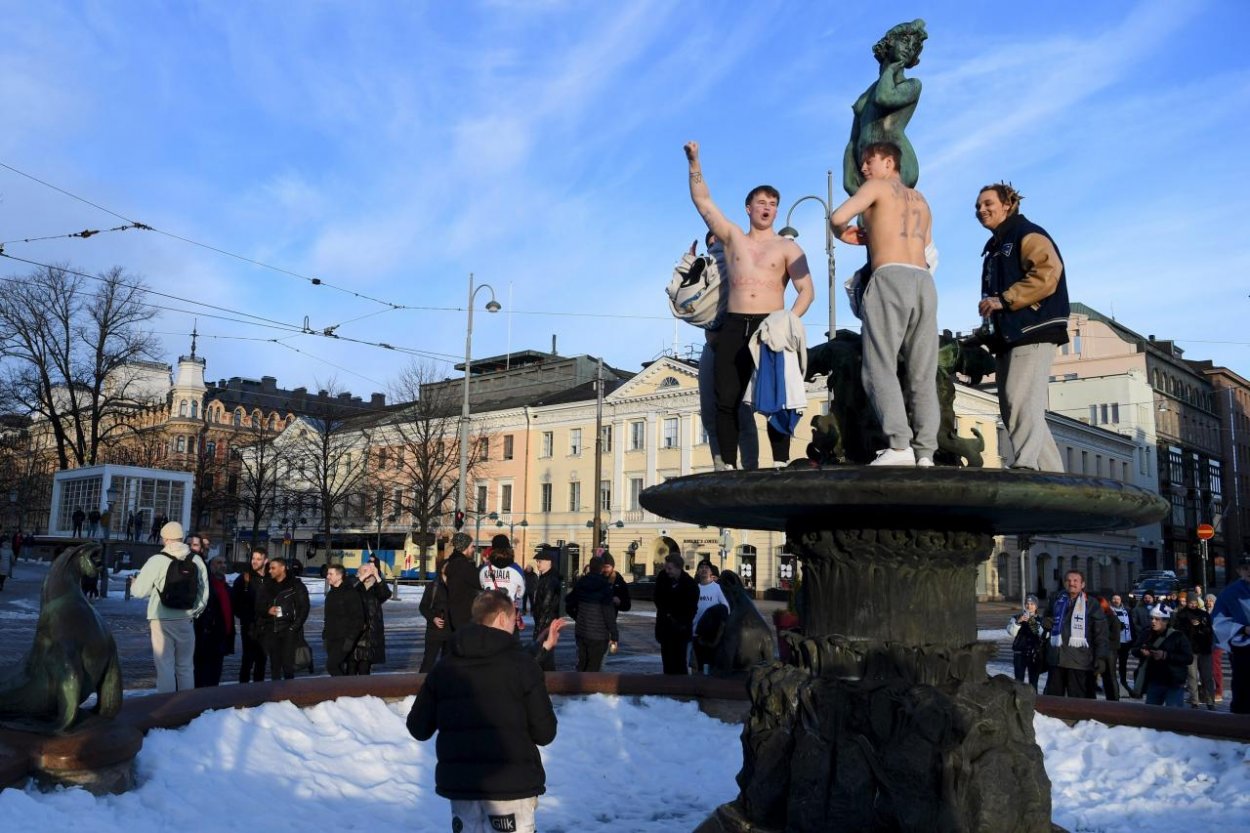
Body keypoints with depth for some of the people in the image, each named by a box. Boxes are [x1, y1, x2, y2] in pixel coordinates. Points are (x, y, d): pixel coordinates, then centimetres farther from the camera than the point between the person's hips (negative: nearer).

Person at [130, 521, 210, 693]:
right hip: (186, 621, 3)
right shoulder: (196, 562, 1)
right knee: (185, 667, 13)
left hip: (162, 621, -3)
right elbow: (204, 594, 6)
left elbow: (138, 591, -4)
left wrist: (134, 583, 18)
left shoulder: (157, 561, -11)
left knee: (165, 667, 1)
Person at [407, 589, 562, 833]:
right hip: (512, 783, -4)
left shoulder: (445, 666, 3)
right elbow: (544, 733, -8)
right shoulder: (522, 663, -8)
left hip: (458, 782, 4)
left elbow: (419, 728, 6)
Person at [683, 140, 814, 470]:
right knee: (726, 400, -4)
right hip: (733, 326, 2)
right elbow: (702, 201, 13)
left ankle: (781, 466, -4)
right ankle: (728, 467, 0)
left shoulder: (787, 248, 9)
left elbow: (807, 290, -1)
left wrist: (790, 319, -18)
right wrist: (694, 162, 4)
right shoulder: (733, 237, 16)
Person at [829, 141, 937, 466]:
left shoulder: (878, 186, 10)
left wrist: (842, 234, 17)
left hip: (890, 278, -6)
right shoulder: (921, 201, 29)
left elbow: (838, 216, -4)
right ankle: (925, 452, -4)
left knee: (880, 367, -9)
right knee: (922, 375, 3)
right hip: (925, 281, 6)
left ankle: (899, 446, -21)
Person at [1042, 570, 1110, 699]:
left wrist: (1101, 658, -12)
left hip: (1079, 660, -5)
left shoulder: (1091, 604, -1)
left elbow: (1101, 633, -5)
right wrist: (1046, 622, 7)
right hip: (1056, 659, 5)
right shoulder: (1058, 601, 14)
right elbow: (1048, 621, 31)